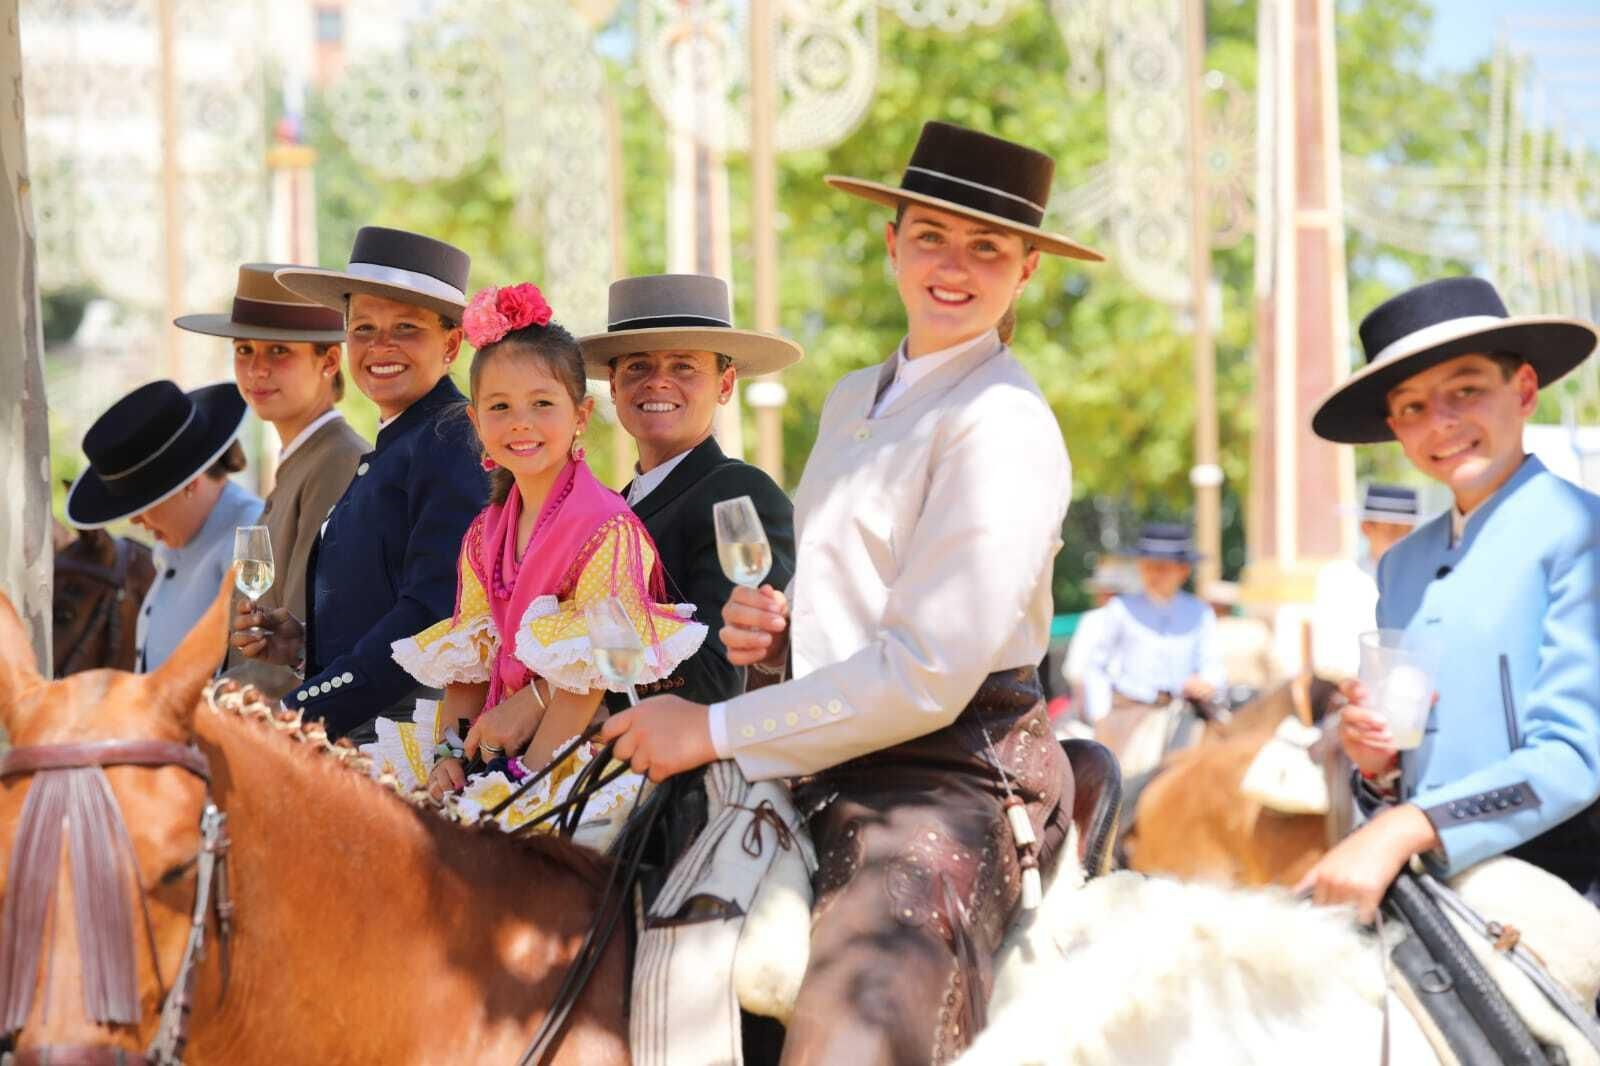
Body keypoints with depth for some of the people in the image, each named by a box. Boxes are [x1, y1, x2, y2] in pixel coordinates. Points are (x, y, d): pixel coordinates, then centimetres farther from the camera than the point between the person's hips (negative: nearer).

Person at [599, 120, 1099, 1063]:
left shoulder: (1003, 426, -12)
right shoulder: (855, 402, 15)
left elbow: (930, 674, -17)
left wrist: (716, 731, -12)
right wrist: (774, 630, 4)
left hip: (949, 782, -9)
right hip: (835, 776, 9)